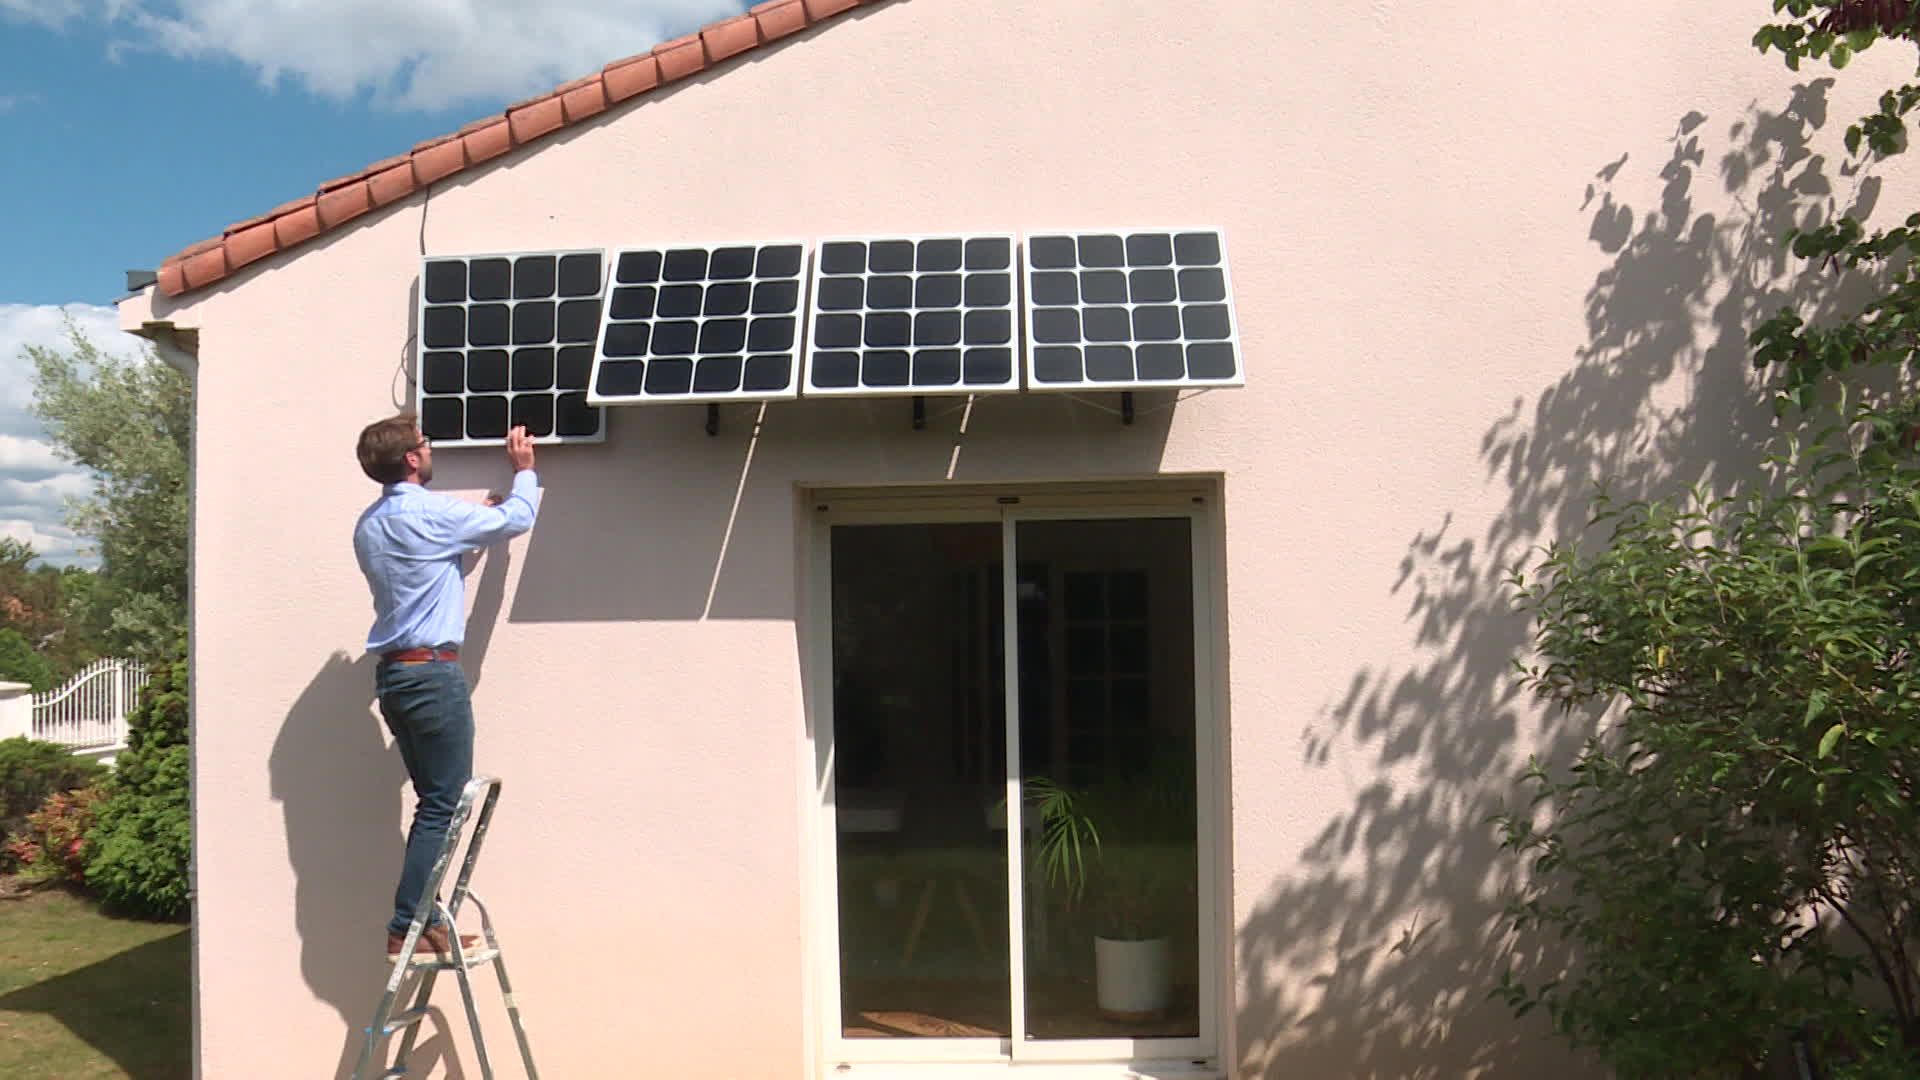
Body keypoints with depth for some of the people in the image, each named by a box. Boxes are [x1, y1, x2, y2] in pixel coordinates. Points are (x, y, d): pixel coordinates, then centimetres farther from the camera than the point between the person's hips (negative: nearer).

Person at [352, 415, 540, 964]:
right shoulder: (431, 513, -12)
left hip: (393, 674, 9)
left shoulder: (369, 526, 14)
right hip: (433, 672, -9)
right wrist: (524, 470, 18)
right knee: (442, 807, -4)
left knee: (435, 804, 15)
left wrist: (478, 516, 29)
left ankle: (423, 919, 18)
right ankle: (406, 929, -3)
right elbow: (517, 519, 0)